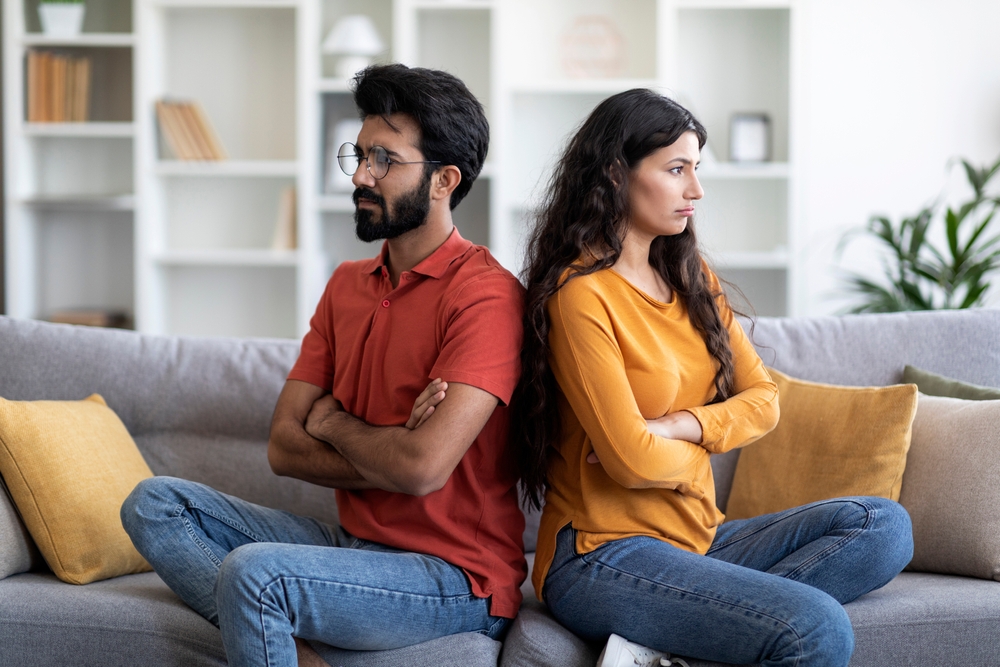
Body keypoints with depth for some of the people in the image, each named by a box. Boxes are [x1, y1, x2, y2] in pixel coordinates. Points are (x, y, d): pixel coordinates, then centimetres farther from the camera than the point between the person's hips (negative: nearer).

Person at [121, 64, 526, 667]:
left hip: (457, 578, -9)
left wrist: (333, 420, -6)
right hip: (358, 543, 9)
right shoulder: (348, 285, 11)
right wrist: (389, 456, -13)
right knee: (156, 504, -1)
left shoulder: (485, 294, -15)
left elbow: (423, 468, -26)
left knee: (252, 571, -32)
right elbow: (284, 447, 5)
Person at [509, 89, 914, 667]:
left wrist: (679, 426, -10)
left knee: (885, 527, -10)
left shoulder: (690, 275, 13)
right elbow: (633, 460, -19)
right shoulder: (581, 295, -14)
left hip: (697, 539, 10)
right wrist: (696, 453, 2)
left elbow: (763, 400, 8)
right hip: (605, 553, -10)